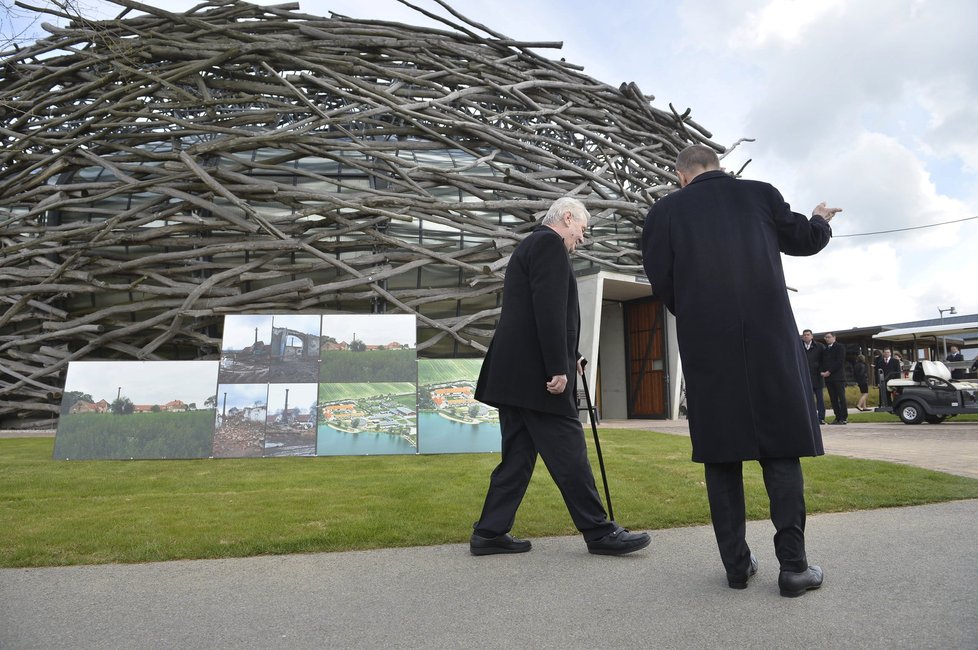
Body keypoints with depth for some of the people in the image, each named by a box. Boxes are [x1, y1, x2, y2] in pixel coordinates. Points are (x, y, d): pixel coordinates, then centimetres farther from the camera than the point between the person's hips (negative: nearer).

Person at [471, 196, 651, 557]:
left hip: (514, 371, 10)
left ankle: (489, 533, 17)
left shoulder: (528, 246, 24)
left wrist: (565, 359, 25)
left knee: (518, 454, 12)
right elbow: (549, 309, -19)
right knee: (568, 452, -1)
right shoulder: (549, 242, -7)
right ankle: (598, 531, 11)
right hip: (535, 373, -10)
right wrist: (558, 367, -19)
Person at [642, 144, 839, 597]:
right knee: (780, 445, 8)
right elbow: (805, 241, 20)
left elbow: (660, 279, -1)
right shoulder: (760, 194, 8)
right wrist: (821, 221, 43)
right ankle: (793, 563, 10)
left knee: (721, 451, 7)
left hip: (705, 345, -1)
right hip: (769, 338, 1)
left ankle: (737, 563, 13)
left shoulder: (666, 210, 2)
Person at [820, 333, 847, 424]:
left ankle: (844, 417, -2)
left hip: (838, 376, -5)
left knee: (841, 397, -4)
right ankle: (838, 417, 7)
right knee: (833, 399, 4)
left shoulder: (840, 347, 1)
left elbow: (840, 362, -9)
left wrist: (829, 372, -14)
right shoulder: (825, 349, 18)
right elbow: (823, 362, 17)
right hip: (828, 377, 5)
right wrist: (823, 372, -1)